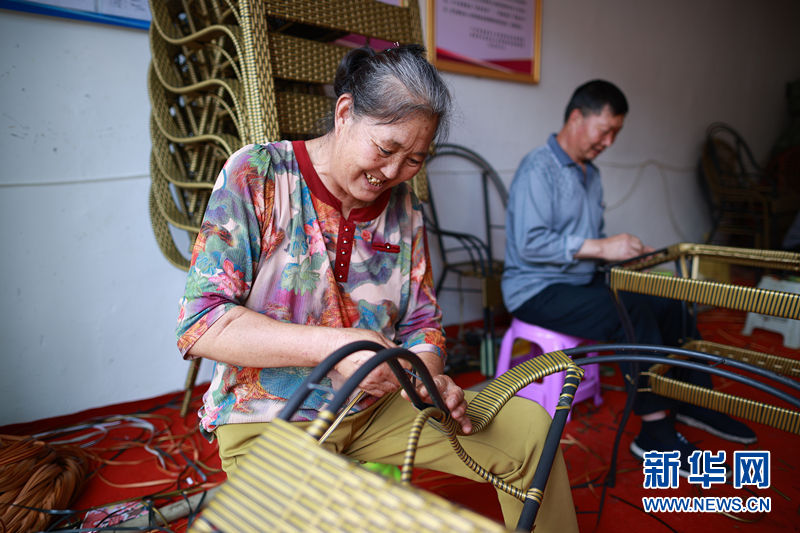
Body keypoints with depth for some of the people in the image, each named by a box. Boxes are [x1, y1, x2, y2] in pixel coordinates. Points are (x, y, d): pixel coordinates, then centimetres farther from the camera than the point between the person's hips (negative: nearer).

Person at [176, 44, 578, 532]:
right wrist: (330, 345, -29)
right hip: (271, 420, -4)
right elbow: (198, 324, -18)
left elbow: (421, 322, 10)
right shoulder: (256, 176, -12)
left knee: (529, 428, -3)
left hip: (376, 407, 5)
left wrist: (428, 378, -13)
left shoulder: (404, 206, 3)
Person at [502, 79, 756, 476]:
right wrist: (600, 248, -25)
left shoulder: (589, 173, 16)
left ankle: (694, 402, 18)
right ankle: (655, 432, -19)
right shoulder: (538, 169, -15)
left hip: (582, 283, 9)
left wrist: (625, 250, 3)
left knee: (672, 303, 2)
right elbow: (529, 243, -26)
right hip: (538, 291, -9)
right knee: (633, 314, -28)